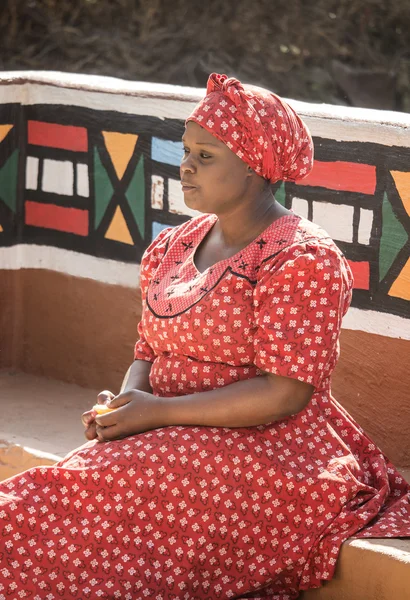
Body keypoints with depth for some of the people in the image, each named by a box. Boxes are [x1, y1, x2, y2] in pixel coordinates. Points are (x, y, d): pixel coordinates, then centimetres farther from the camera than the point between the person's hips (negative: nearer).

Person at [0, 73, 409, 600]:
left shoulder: (303, 259, -11)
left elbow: (285, 393, -17)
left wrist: (158, 411, -17)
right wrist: (121, 403, -3)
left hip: (267, 454, -7)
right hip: (176, 442, 7)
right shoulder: (170, 249, 14)